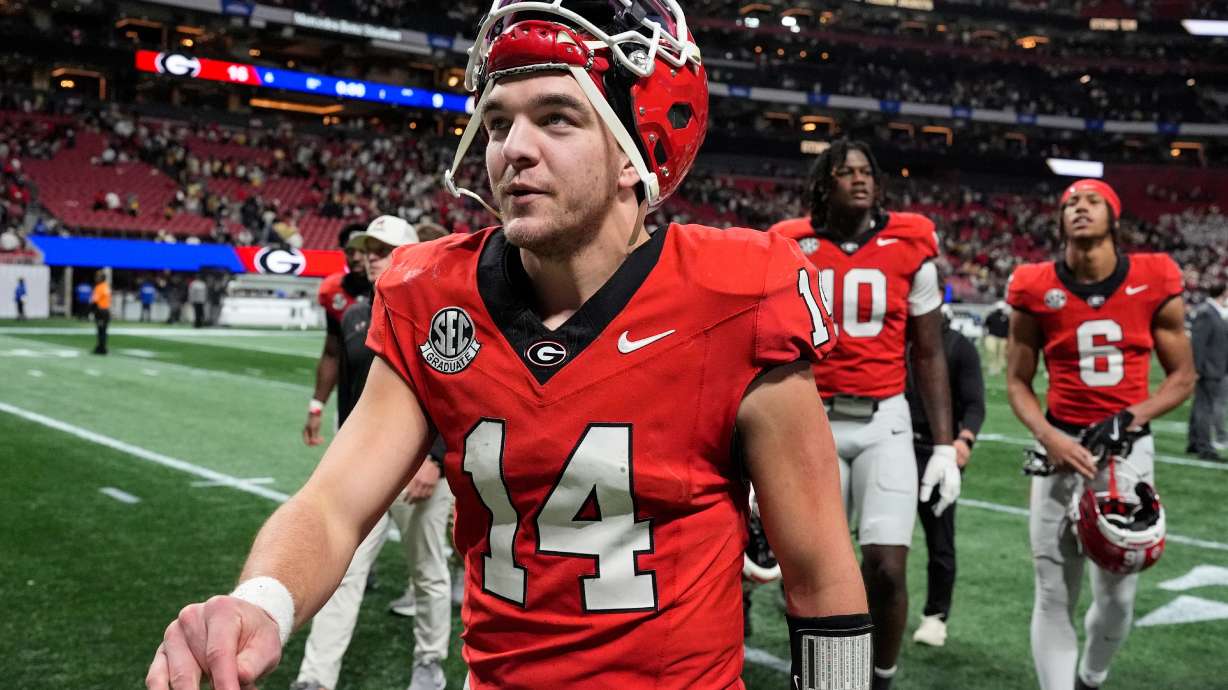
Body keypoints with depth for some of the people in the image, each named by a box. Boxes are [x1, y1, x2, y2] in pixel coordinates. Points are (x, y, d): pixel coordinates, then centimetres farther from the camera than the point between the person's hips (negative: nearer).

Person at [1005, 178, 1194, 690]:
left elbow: (1183, 375, 5)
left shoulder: (1154, 282, -3)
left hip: (1129, 447, 1)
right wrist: (1049, 437, -14)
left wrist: (1130, 418, -12)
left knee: (1118, 597, 9)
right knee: (1054, 596, 0)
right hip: (1062, 444, -1)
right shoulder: (1036, 288, -4)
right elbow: (1018, 382, 3)